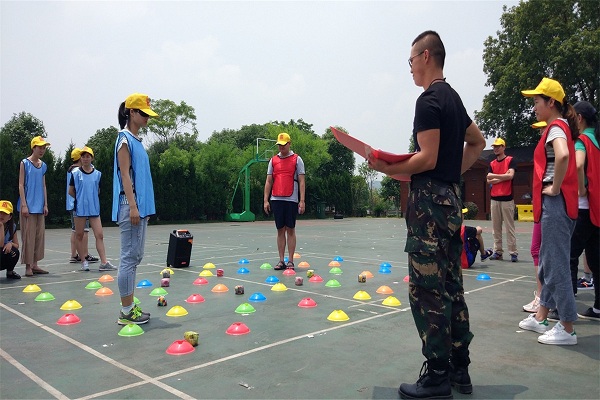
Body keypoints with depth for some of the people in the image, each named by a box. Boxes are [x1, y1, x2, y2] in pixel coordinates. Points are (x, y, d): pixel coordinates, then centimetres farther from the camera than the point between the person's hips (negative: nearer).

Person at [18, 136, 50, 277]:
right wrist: (24, 205, -12)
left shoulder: (43, 165, 12)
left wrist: (45, 204, 9)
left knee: (39, 235, 6)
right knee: (28, 235, -4)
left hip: (40, 206, 6)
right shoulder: (24, 163, -3)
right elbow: (21, 185, -6)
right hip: (28, 205, -6)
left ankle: (34, 264, 14)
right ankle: (28, 266, 3)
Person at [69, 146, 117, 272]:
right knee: (80, 235, 6)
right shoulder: (75, 173, 0)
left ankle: (104, 262, -4)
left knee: (99, 235, -4)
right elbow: (71, 191, 6)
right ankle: (84, 262, 17)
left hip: (94, 209, 2)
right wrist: (81, 198, 7)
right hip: (80, 209, -1)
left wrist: (91, 199, 10)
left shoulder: (97, 174, 6)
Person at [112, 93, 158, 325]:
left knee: (135, 257, 11)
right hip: (130, 206, -10)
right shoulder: (125, 139, -7)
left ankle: (129, 306, 19)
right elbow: (125, 175, -14)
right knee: (129, 257, -6)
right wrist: (132, 206, -20)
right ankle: (126, 312, 1)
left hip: (141, 206, 10)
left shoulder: (136, 141, 19)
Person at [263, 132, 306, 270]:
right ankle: (281, 261, 11)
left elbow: (301, 181, -1)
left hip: (291, 199, -3)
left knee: (290, 230, 1)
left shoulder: (297, 159, 3)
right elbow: (268, 181, 12)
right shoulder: (273, 160, 12)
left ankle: (290, 261, 7)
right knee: (280, 230, 6)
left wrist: (302, 201, -8)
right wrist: (265, 200, 4)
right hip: (276, 199, 3)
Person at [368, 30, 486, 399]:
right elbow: (478, 142, 28)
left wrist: (386, 168, -9)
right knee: (451, 286, 13)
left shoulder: (429, 100, -11)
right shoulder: (454, 99, 18)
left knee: (428, 291, -4)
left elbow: (427, 159, -18)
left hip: (430, 202, -10)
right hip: (452, 199, 10)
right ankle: (459, 368, 22)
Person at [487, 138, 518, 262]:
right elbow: (489, 181, 4)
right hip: (494, 199, 5)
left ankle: (513, 252, -2)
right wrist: (504, 177, -6)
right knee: (496, 227, 6)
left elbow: (510, 175, -15)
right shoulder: (492, 164, 14)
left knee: (509, 227, -5)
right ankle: (497, 251, 12)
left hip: (507, 199, -5)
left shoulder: (510, 160, 0)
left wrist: (494, 176, -9)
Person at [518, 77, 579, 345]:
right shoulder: (561, 127, 18)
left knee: (557, 265, -6)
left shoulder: (556, 127, -12)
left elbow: (563, 156, -32)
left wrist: (554, 188, -22)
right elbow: (562, 158, 26)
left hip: (555, 203, -11)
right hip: (555, 204, 11)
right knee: (548, 262, 16)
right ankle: (541, 317, 27)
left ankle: (566, 329, 2)